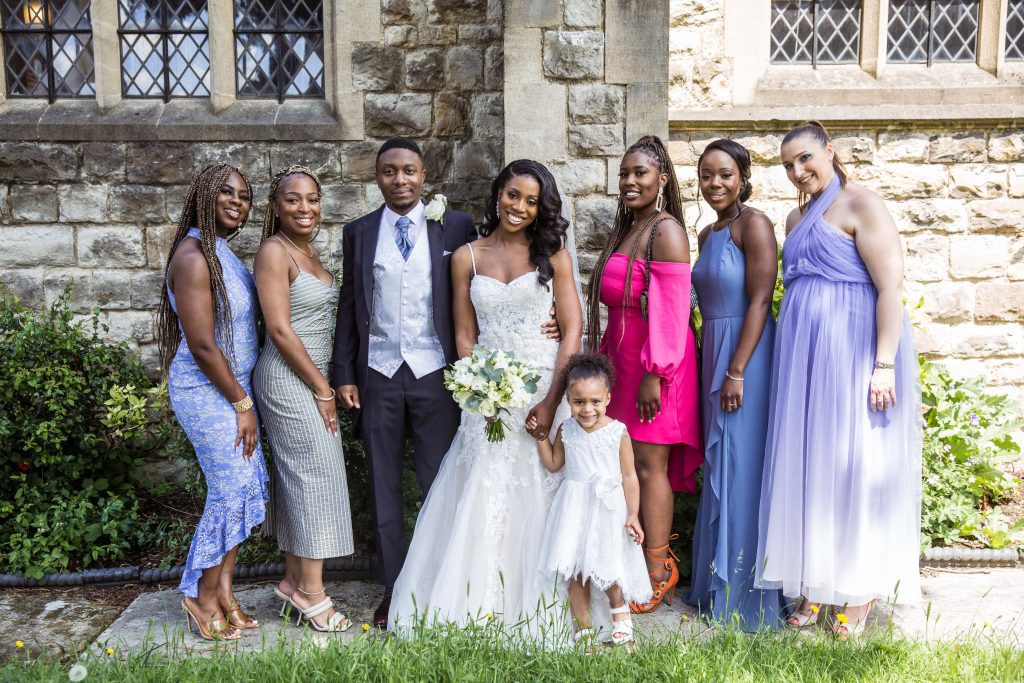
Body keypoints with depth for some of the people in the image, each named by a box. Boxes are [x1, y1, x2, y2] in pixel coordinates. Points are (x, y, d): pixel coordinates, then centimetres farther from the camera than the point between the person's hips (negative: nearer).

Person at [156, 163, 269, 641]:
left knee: (245, 486, 10)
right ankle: (202, 596, 17)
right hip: (207, 392, -9)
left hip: (233, 386, 9)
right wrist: (242, 404, -14)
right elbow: (202, 346, -20)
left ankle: (222, 592, 23)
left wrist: (244, 398, 11)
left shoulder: (222, 253, 11)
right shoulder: (194, 257, -18)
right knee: (232, 488, -3)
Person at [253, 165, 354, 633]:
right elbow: (279, 330, -17)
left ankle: (294, 582, 22)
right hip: (289, 379, -8)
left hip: (310, 379, 9)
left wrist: (324, 384, 13)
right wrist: (322, 389, -14)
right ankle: (311, 592, 5)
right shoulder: (274, 252, -12)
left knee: (298, 479, 12)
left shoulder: (308, 252, 14)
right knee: (317, 476, -5)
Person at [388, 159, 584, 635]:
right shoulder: (466, 257, 7)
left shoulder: (553, 253, 3)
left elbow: (573, 329, -3)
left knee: (538, 502, 2)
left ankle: (536, 612, 17)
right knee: (481, 502, 0)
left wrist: (551, 402, -12)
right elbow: (464, 337, 5)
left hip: (545, 391, -1)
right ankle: (476, 609, 15)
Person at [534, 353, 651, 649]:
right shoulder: (566, 430, 0)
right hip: (574, 508, 3)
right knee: (574, 572, 6)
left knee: (607, 568, -3)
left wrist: (632, 515, -8)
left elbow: (629, 476, -5)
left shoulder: (617, 432, -10)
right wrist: (540, 436, 3)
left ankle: (620, 614, 26)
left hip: (607, 507, -3)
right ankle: (583, 628, 21)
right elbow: (553, 464, 14)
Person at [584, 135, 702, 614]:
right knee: (629, 463, 9)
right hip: (623, 361, 8)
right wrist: (606, 359, 17)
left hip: (655, 367, -8)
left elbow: (672, 310, -17)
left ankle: (657, 576, 6)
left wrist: (654, 373, -20)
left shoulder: (665, 231, -10)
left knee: (650, 464, -4)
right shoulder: (626, 231, 17)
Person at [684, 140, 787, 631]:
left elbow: (760, 301, -16)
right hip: (713, 355, 8)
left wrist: (737, 371, -20)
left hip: (746, 354, -8)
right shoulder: (708, 234, 15)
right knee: (718, 469, 14)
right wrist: (707, 365, 11)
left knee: (742, 469, -3)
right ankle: (718, 587, 27)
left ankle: (749, 596, 10)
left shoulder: (753, 224, -10)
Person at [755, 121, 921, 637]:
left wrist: (884, 365, -21)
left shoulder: (861, 205, -6)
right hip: (806, 359, 7)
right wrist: (791, 359, 16)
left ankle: (859, 594, 10)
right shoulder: (797, 218, 17)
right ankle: (815, 586, 17)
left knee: (853, 465, -2)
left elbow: (891, 288, -14)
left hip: (853, 353, -7)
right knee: (808, 467, 7)